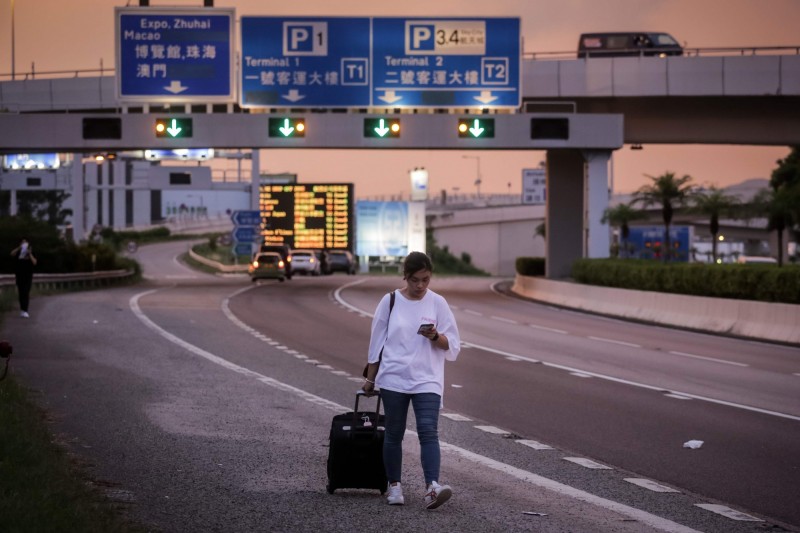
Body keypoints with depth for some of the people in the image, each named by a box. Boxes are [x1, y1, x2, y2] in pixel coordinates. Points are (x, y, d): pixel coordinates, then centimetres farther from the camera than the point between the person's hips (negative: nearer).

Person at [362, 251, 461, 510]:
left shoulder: (438, 303, 1)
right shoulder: (390, 301, 1)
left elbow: (452, 346, 2)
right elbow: (377, 342, 8)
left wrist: (435, 336, -18)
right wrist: (370, 378, 9)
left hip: (427, 380, -1)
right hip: (393, 379, 1)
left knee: (428, 431, -15)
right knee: (394, 433, 7)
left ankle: (432, 488, -26)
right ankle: (394, 486, 21)